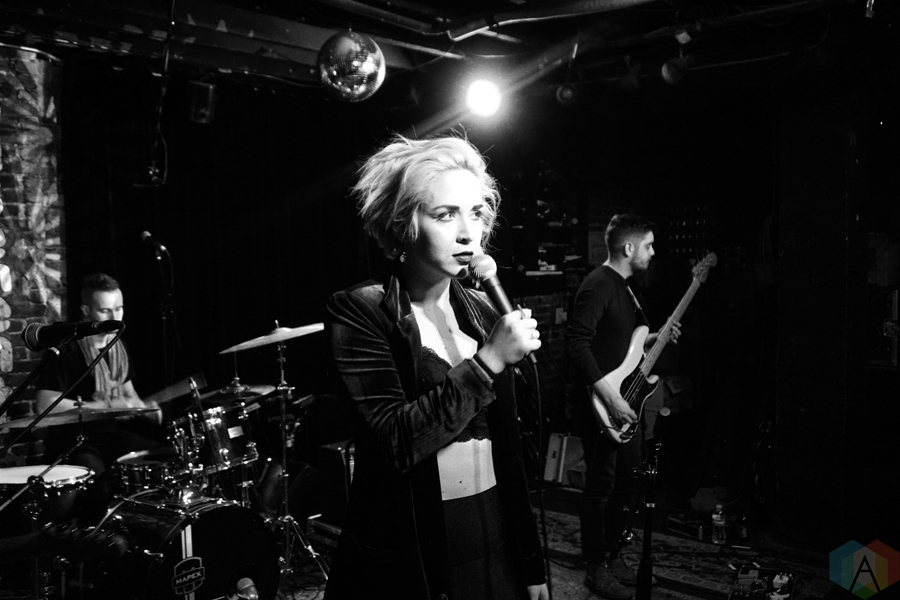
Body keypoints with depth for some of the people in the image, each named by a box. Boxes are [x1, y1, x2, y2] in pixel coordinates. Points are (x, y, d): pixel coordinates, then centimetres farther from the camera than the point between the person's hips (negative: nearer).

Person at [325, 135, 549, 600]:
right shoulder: (359, 312, -12)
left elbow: (507, 446, 6)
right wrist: (487, 361, -23)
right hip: (404, 561, -4)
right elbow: (394, 443, -22)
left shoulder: (482, 311, 3)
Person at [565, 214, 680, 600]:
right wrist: (610, 398, -27)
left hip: (623, 403, 10)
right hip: (599, 407, -10)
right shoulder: (599, 285, -18)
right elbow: (577, 345, -26)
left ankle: (611, 554, 34)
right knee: (601, 487, 0)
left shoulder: (623, 287, 14)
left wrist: (655, 339, 11)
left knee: (628, 479, 18)